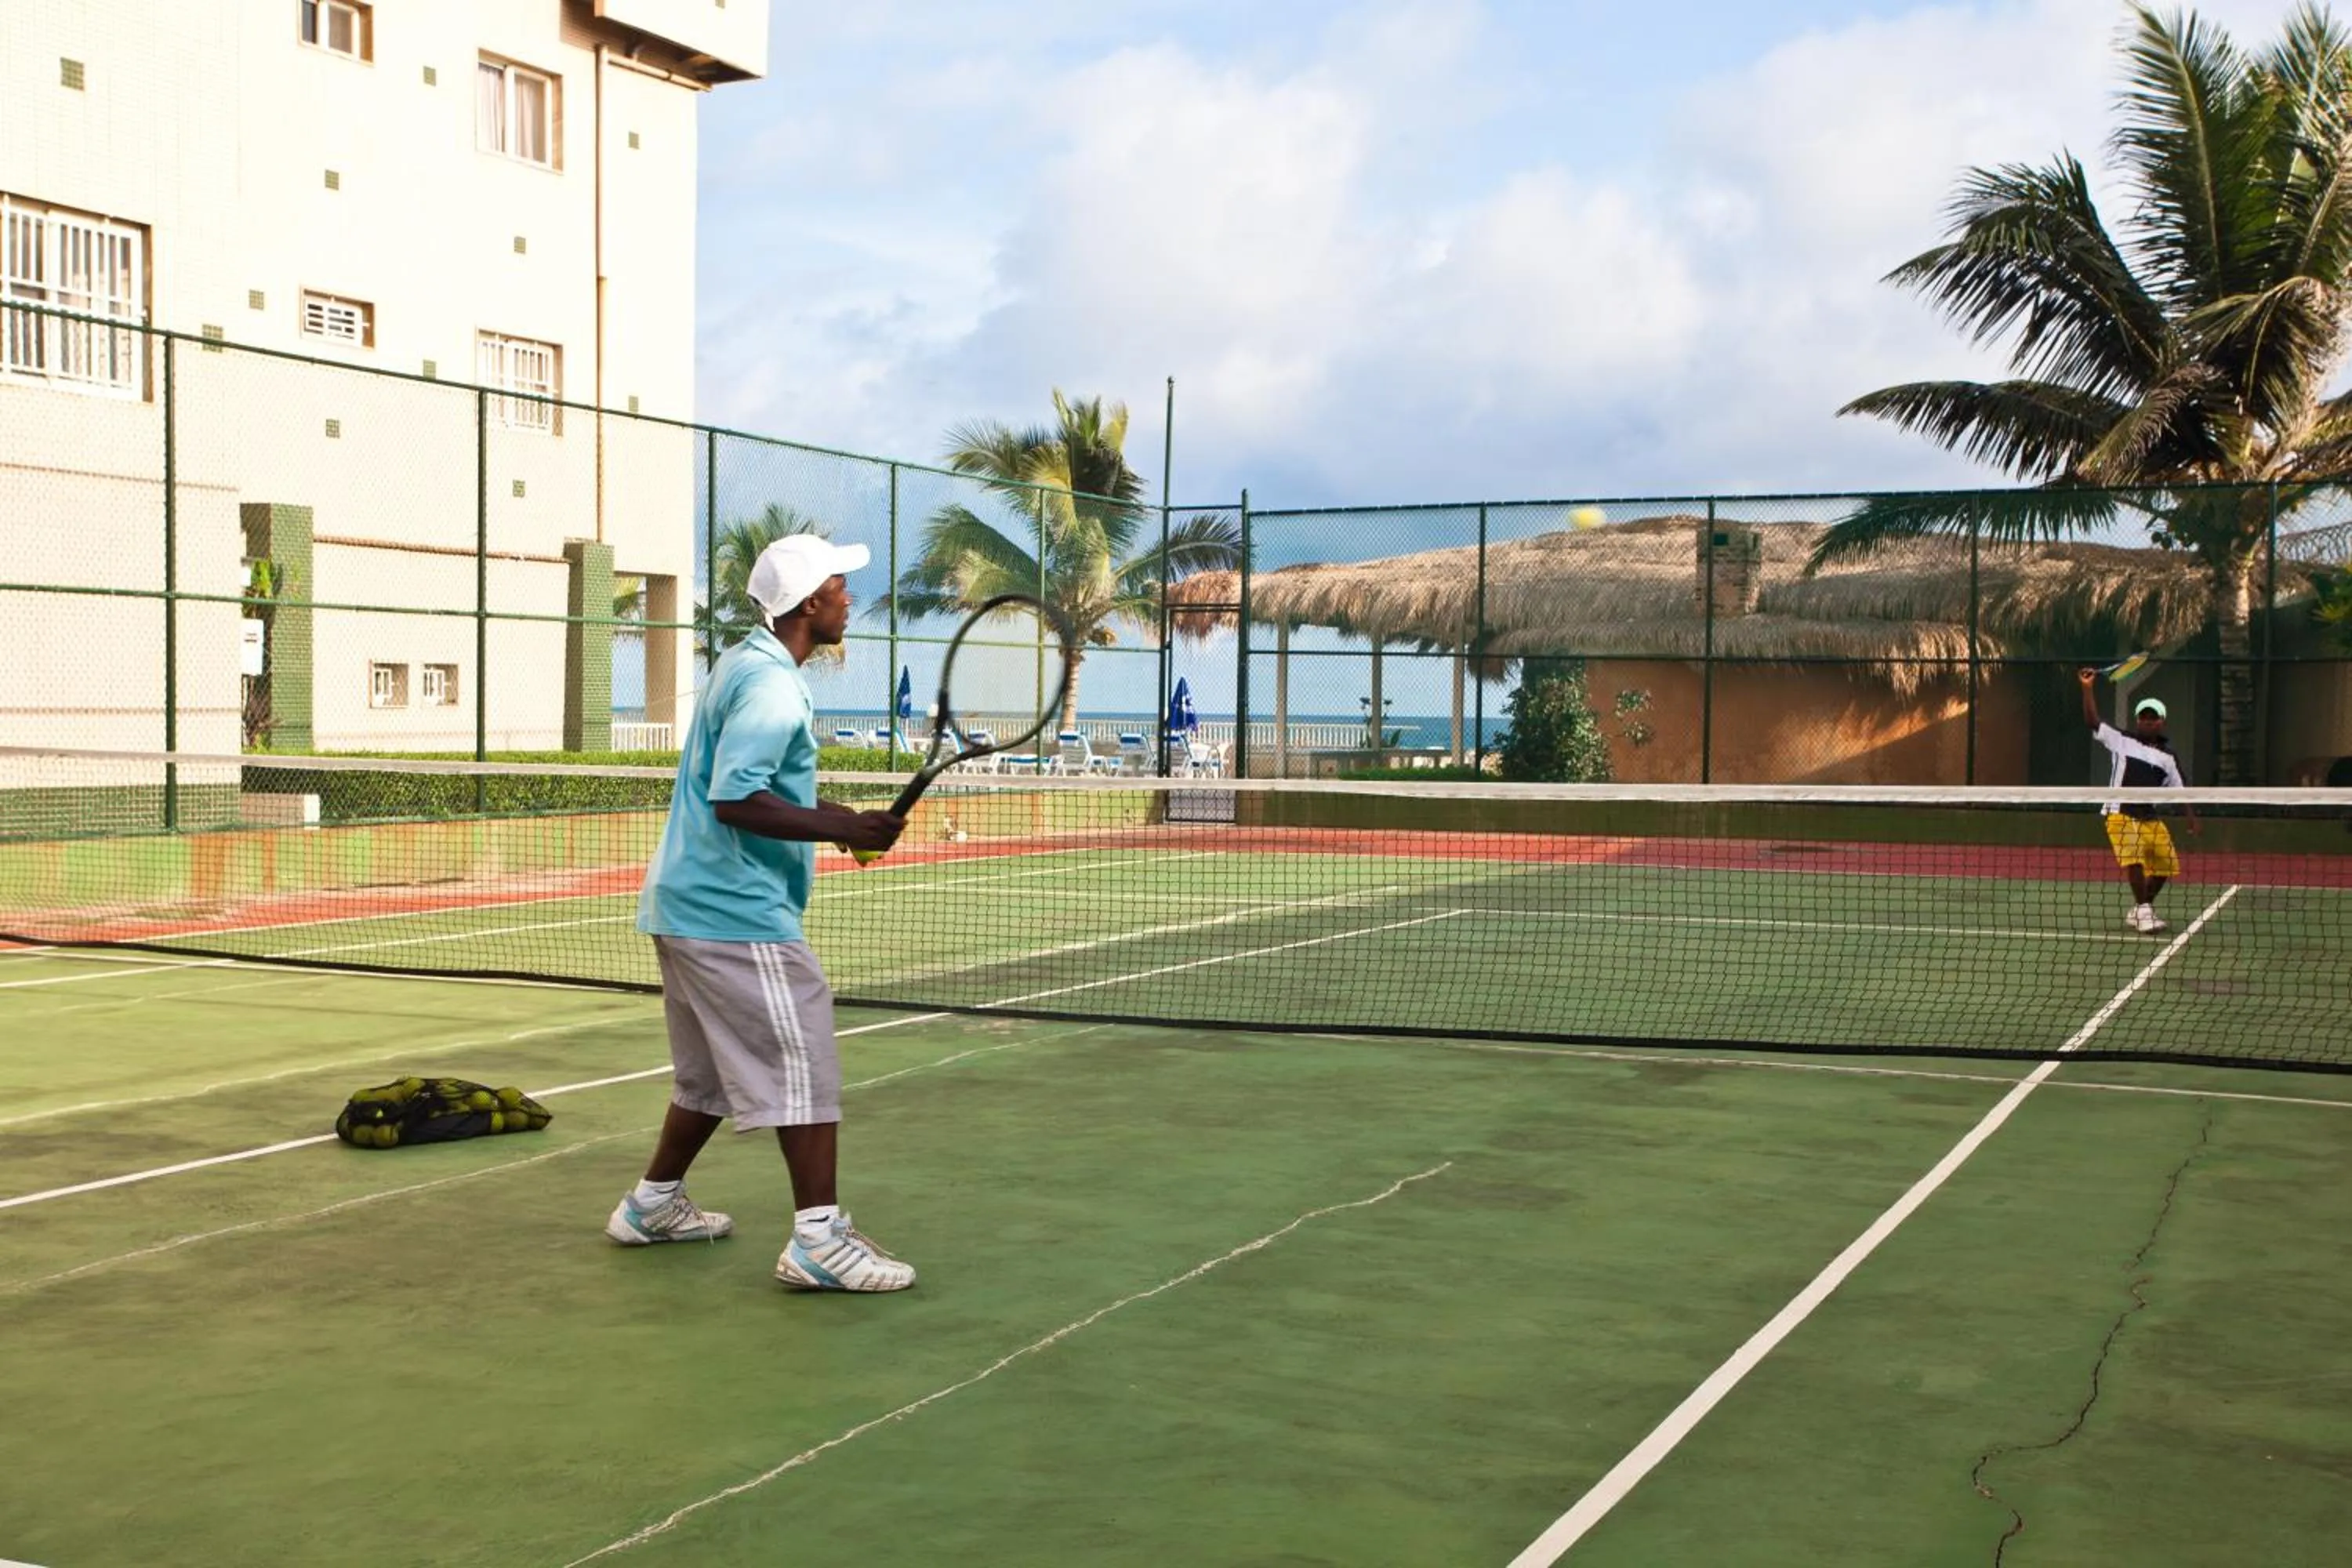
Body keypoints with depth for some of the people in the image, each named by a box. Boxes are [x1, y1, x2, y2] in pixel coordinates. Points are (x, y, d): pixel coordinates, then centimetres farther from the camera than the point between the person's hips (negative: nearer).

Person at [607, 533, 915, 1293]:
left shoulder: (747, 663, 14)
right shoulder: (772, 687, -18)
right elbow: (735, 802, -27)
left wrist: (833, 814, 12)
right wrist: (842, 828, -25)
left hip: (692, 904, 11)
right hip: (737, 914, -11)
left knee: (714, 1068, 20)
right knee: (805, 1062, -9)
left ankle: (653, 1204, 31)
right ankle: (819, 1238, -10)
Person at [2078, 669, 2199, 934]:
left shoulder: (2168, 758, 12)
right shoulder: (2121, 742, 2)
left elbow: (2180, 790, 14)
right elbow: (2092, 721, -6)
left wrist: (2192, 818, 3)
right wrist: (2088, 688, -15)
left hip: (2150, 819, 5)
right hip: (2121, 815, -5)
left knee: (2165, 865, 6)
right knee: (2135, 859, -23)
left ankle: (2140, 912, 24)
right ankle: (2143, 910, -14)